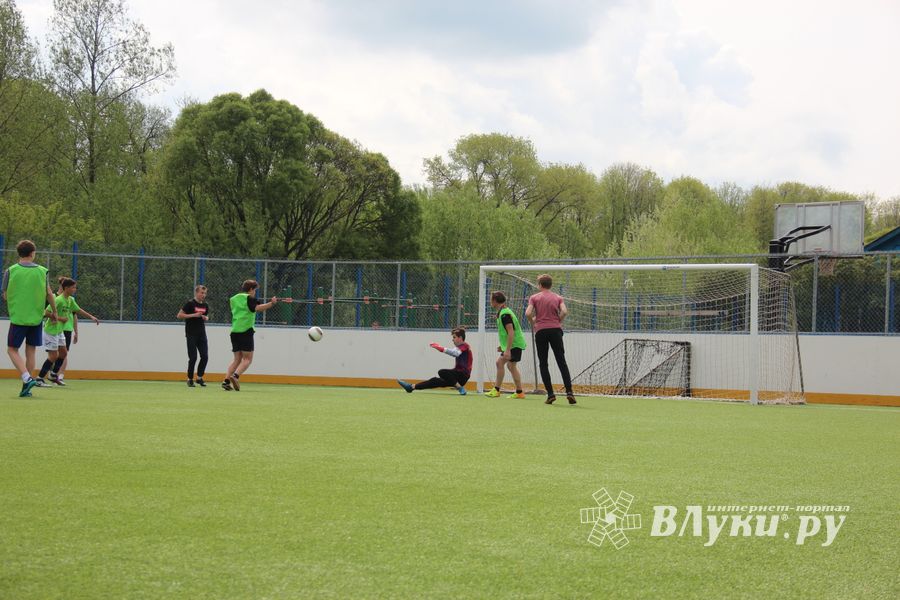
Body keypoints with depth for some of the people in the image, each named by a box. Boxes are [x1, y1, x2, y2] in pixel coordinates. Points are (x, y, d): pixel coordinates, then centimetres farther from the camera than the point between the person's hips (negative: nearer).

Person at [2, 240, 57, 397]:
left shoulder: (11, 271, -5)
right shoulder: (42, 271, -2)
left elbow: (5, 295, 1)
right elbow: (49, 294, 1)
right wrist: (54, 312, 15)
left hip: (18, 317, -2)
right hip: (36, 318, 2)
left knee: (12, 350, 7)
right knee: (30, 351, 10)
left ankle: (27, 378, -14)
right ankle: (26, 388, 9)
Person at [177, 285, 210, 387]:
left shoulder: (205, 305, 10)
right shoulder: (190, 303, -7)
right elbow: (179, 315, -10)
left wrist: (206, 318, 2)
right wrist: (193, 315, -17)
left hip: (202, 334, 5)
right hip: (191, 334, -5)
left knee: (205, 356, -1)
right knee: (193, 358, -4)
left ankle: (199, 377, 13)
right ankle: (190, 379, 8)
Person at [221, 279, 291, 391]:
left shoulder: (233, 299, 20)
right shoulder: (249, 298, -2)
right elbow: (258, 308, -20)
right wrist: (272, 303, -25)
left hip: (234, 331, 7)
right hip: (246, 331, -7)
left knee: (237, 359, 11)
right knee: (247, 359, -3)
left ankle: (226, 381, -3)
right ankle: (235, 376, -25)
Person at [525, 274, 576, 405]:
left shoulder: (534, 297, 5)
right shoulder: (558, 297, 10)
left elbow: (528, 313, -8)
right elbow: (564, 311, -7)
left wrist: (533, 323, 10)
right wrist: (559, 322, 9)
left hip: (541, 331, -1)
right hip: (555, 330, 1)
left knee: (543, 364, 5)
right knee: (562, 362, 3)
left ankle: (550, 394, -4)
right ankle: (569, 392, -9)